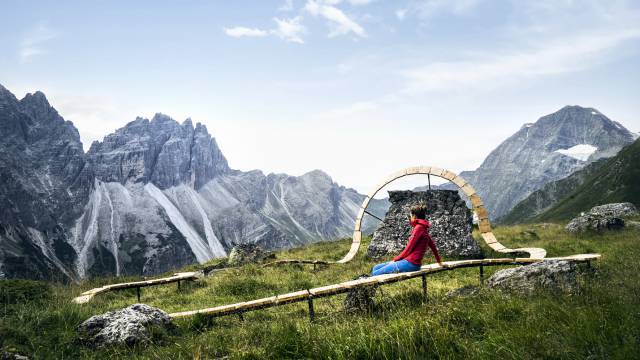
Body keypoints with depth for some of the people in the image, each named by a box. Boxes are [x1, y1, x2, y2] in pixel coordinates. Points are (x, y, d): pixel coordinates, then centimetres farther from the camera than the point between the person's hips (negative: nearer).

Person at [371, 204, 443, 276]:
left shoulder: (418, 228, -12)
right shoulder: (423, 228, 16)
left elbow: (409, 249, -12)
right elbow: (432, 245, 25)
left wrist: (395, 259, -2)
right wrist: (439, 261, 36)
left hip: (410, 263, -10)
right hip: (411, 263, 10)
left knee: (376, 273, -13)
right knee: (376, 268, 5)